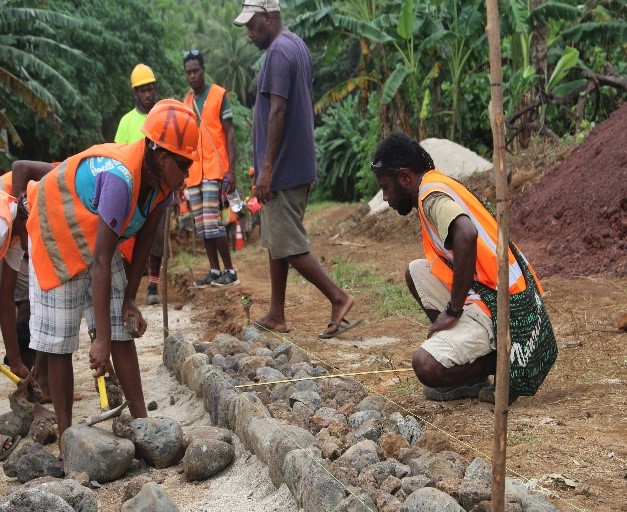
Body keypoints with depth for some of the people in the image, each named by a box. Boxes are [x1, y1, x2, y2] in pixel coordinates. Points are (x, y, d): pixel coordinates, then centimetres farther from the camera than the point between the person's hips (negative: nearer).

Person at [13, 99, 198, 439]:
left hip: (97, 244, 7)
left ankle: (141, 422, 7)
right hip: (58, 240, -7)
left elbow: (144, 240, -3)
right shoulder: (120, 179, -39)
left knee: (123, 335, 2)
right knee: (58, 344, -3)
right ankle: (65, 434, 6)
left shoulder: (161, 181, -16)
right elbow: (102, 262, -38)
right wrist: (101, 339, -37)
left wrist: (130, 298, -4)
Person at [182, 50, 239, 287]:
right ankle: (214, 270, 14)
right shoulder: (185, 101, 15)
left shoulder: (219, 95, -3)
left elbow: (230, 133, -5)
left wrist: (231, 170, -13)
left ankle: (230, 271, -3)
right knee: (201, 224, 6)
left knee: (211, 221, -12)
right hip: (192, 172, 6)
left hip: (214, 169, -6)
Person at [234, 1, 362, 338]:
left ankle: (338, 298, -3)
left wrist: (266, 167, -21)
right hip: (299, 166, 10)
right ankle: (276, 316, 17)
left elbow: (278, 111, -21)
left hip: (283, 169, -10)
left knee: (286, 245, -5)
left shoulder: (279, 52, -15)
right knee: (275, 242, 12)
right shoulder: (298, 47, 15)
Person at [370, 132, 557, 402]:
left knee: (426, 366, -21)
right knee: (416, 272, 17)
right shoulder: (443, 186, 18)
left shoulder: (431, 193, -12)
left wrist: (452, 311, -22)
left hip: (503, 311, -10)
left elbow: (466, 235, -32)